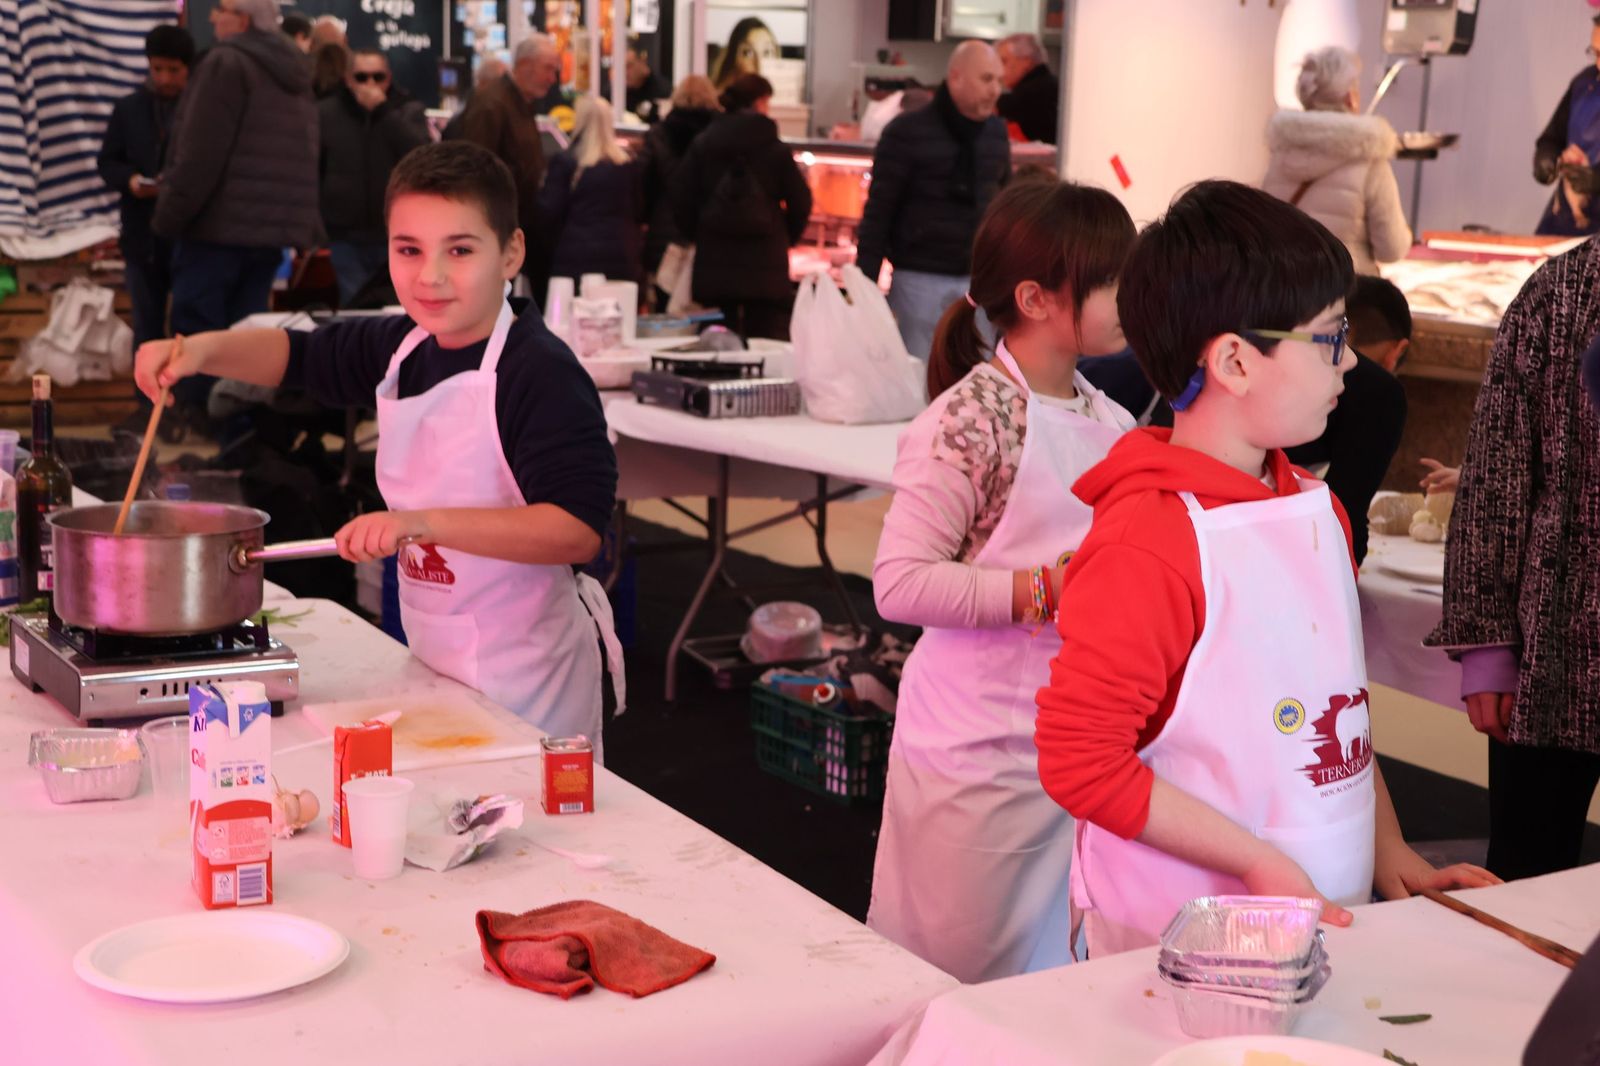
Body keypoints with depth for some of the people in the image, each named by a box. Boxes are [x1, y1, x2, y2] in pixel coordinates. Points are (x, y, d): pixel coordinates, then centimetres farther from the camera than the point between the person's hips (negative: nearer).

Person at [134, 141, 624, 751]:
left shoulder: (541, 374, -20)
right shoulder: (402, 347, 4)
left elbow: (578, 530, -28)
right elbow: (298, 356, 21)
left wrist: (423, 522, -33)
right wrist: (204, 350, 2)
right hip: (430, 661, 7)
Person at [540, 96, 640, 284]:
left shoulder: (564, 162, -6)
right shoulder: (628, 163, 6)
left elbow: (548, 213, -5)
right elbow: (638, 212, 12)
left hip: (575, 260, -3)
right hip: (621, 260, 3)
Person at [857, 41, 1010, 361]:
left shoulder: (997, 132, 9)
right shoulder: (907, 132, -6)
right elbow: (878, 211, -6)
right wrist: (865, 285, -11)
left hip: (980, 281, 4)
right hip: (920, 279, -4)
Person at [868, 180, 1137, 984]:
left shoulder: (1110, 421, 10)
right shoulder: (970, 419, -14)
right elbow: (898, 583, -20)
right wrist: (1040, 592, -23)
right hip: (978, 757, -7)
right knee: (958, 987, 4)